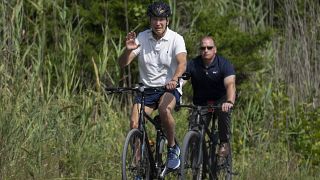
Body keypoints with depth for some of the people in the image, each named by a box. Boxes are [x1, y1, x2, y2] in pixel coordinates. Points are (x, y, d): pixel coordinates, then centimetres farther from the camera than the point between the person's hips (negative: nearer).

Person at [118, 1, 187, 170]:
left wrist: (174, 79, -46)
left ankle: (173, 148, -12)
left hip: (170, 87, -3)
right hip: (146, 88, 3)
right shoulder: (141, 38, -2)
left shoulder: (176, 39, -8)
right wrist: (128, 50, -30)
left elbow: (182, 62, -25)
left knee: (165, 109, -35)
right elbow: (122, 63, -7)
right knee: (134, 124, -17)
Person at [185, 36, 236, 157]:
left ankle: (224, 143, -17)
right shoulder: (192, 65, -12)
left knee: (224, 111, -34)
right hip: (200, 103, 2)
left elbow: (230, 85, -33)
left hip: (220, 99, -2)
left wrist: (229, 102, -52)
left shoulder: (224, 64, -18)